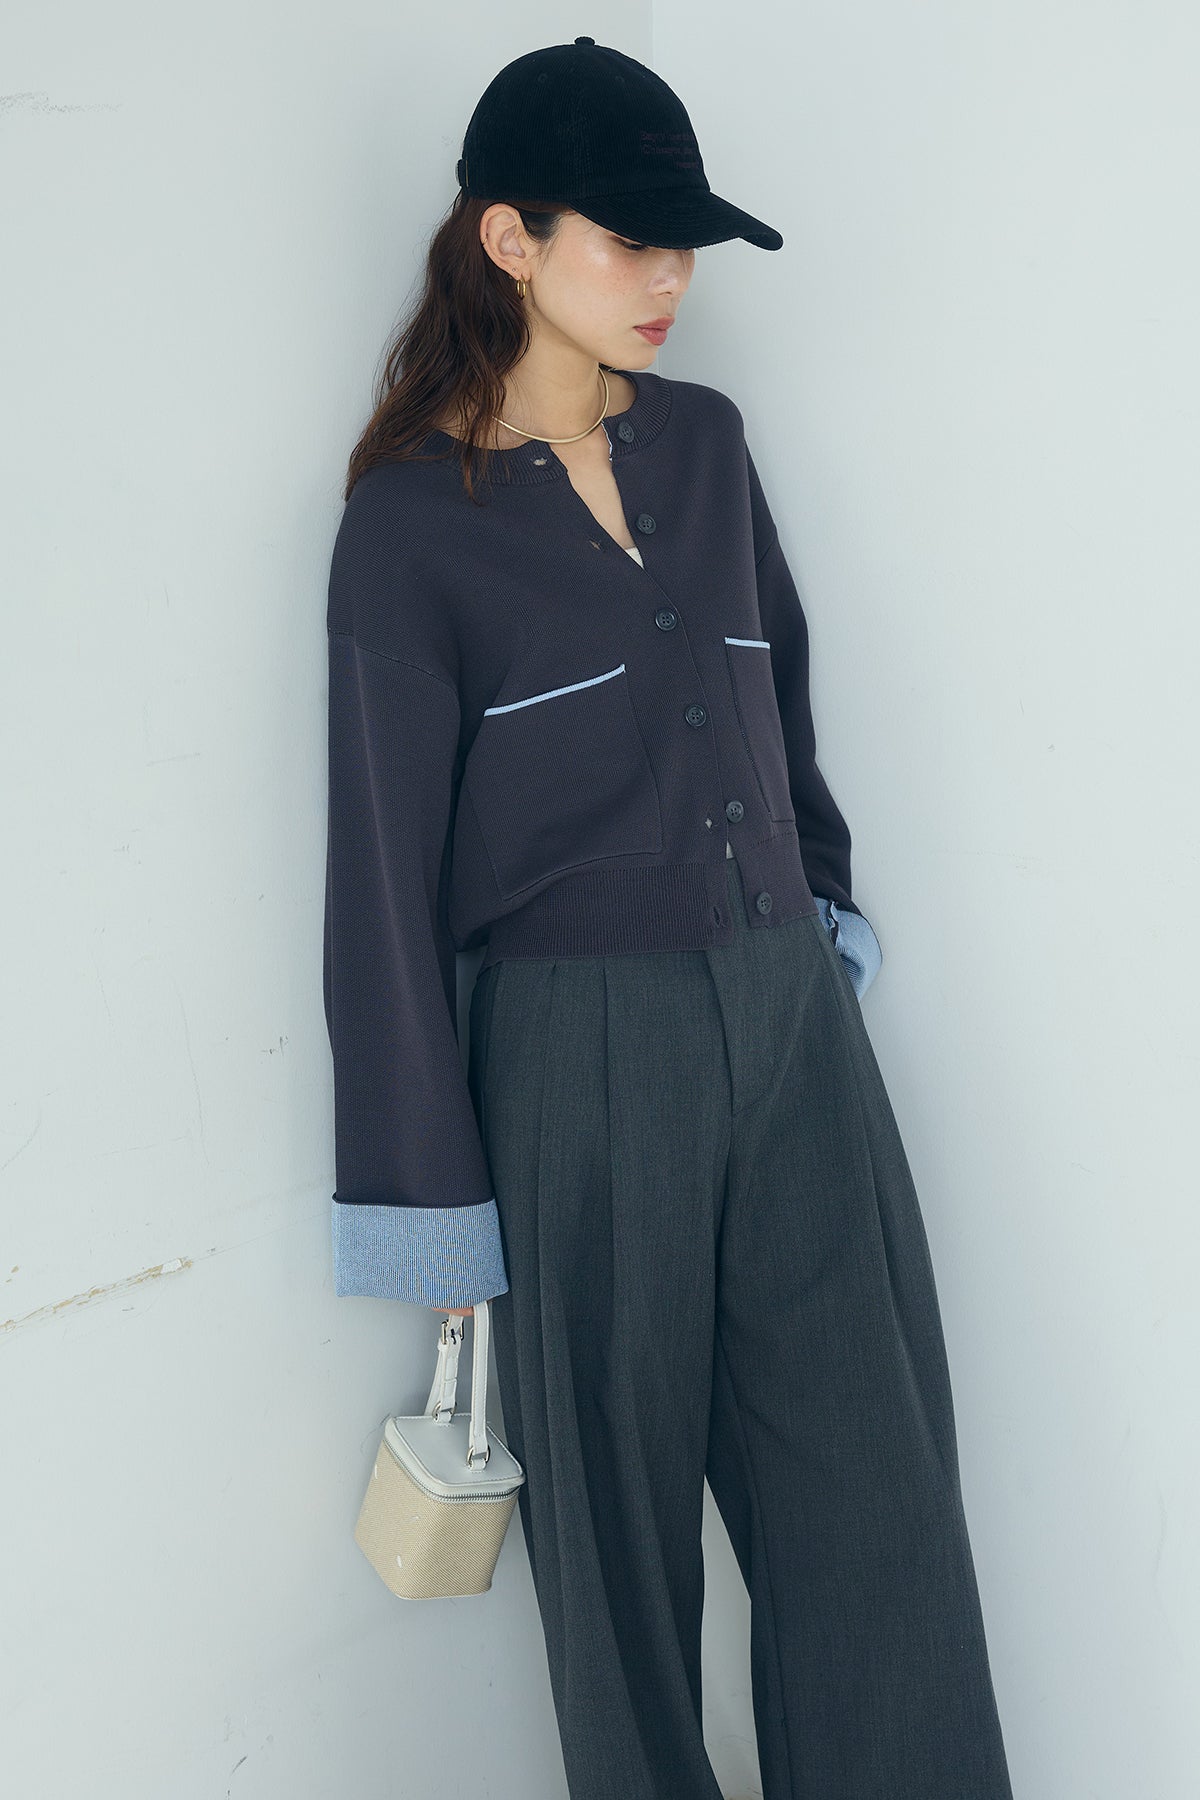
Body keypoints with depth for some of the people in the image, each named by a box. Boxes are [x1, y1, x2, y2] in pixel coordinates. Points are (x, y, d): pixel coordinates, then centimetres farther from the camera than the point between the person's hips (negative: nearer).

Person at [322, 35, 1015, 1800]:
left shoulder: (704, 442, 8)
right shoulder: (413, 517, -6)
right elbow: (386, 867, -6)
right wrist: (426, 1182, -5)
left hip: (793, 1011, 5)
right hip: (583, 1049, -4)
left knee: (879, 1500, 8)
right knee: (621, 1512, 10)